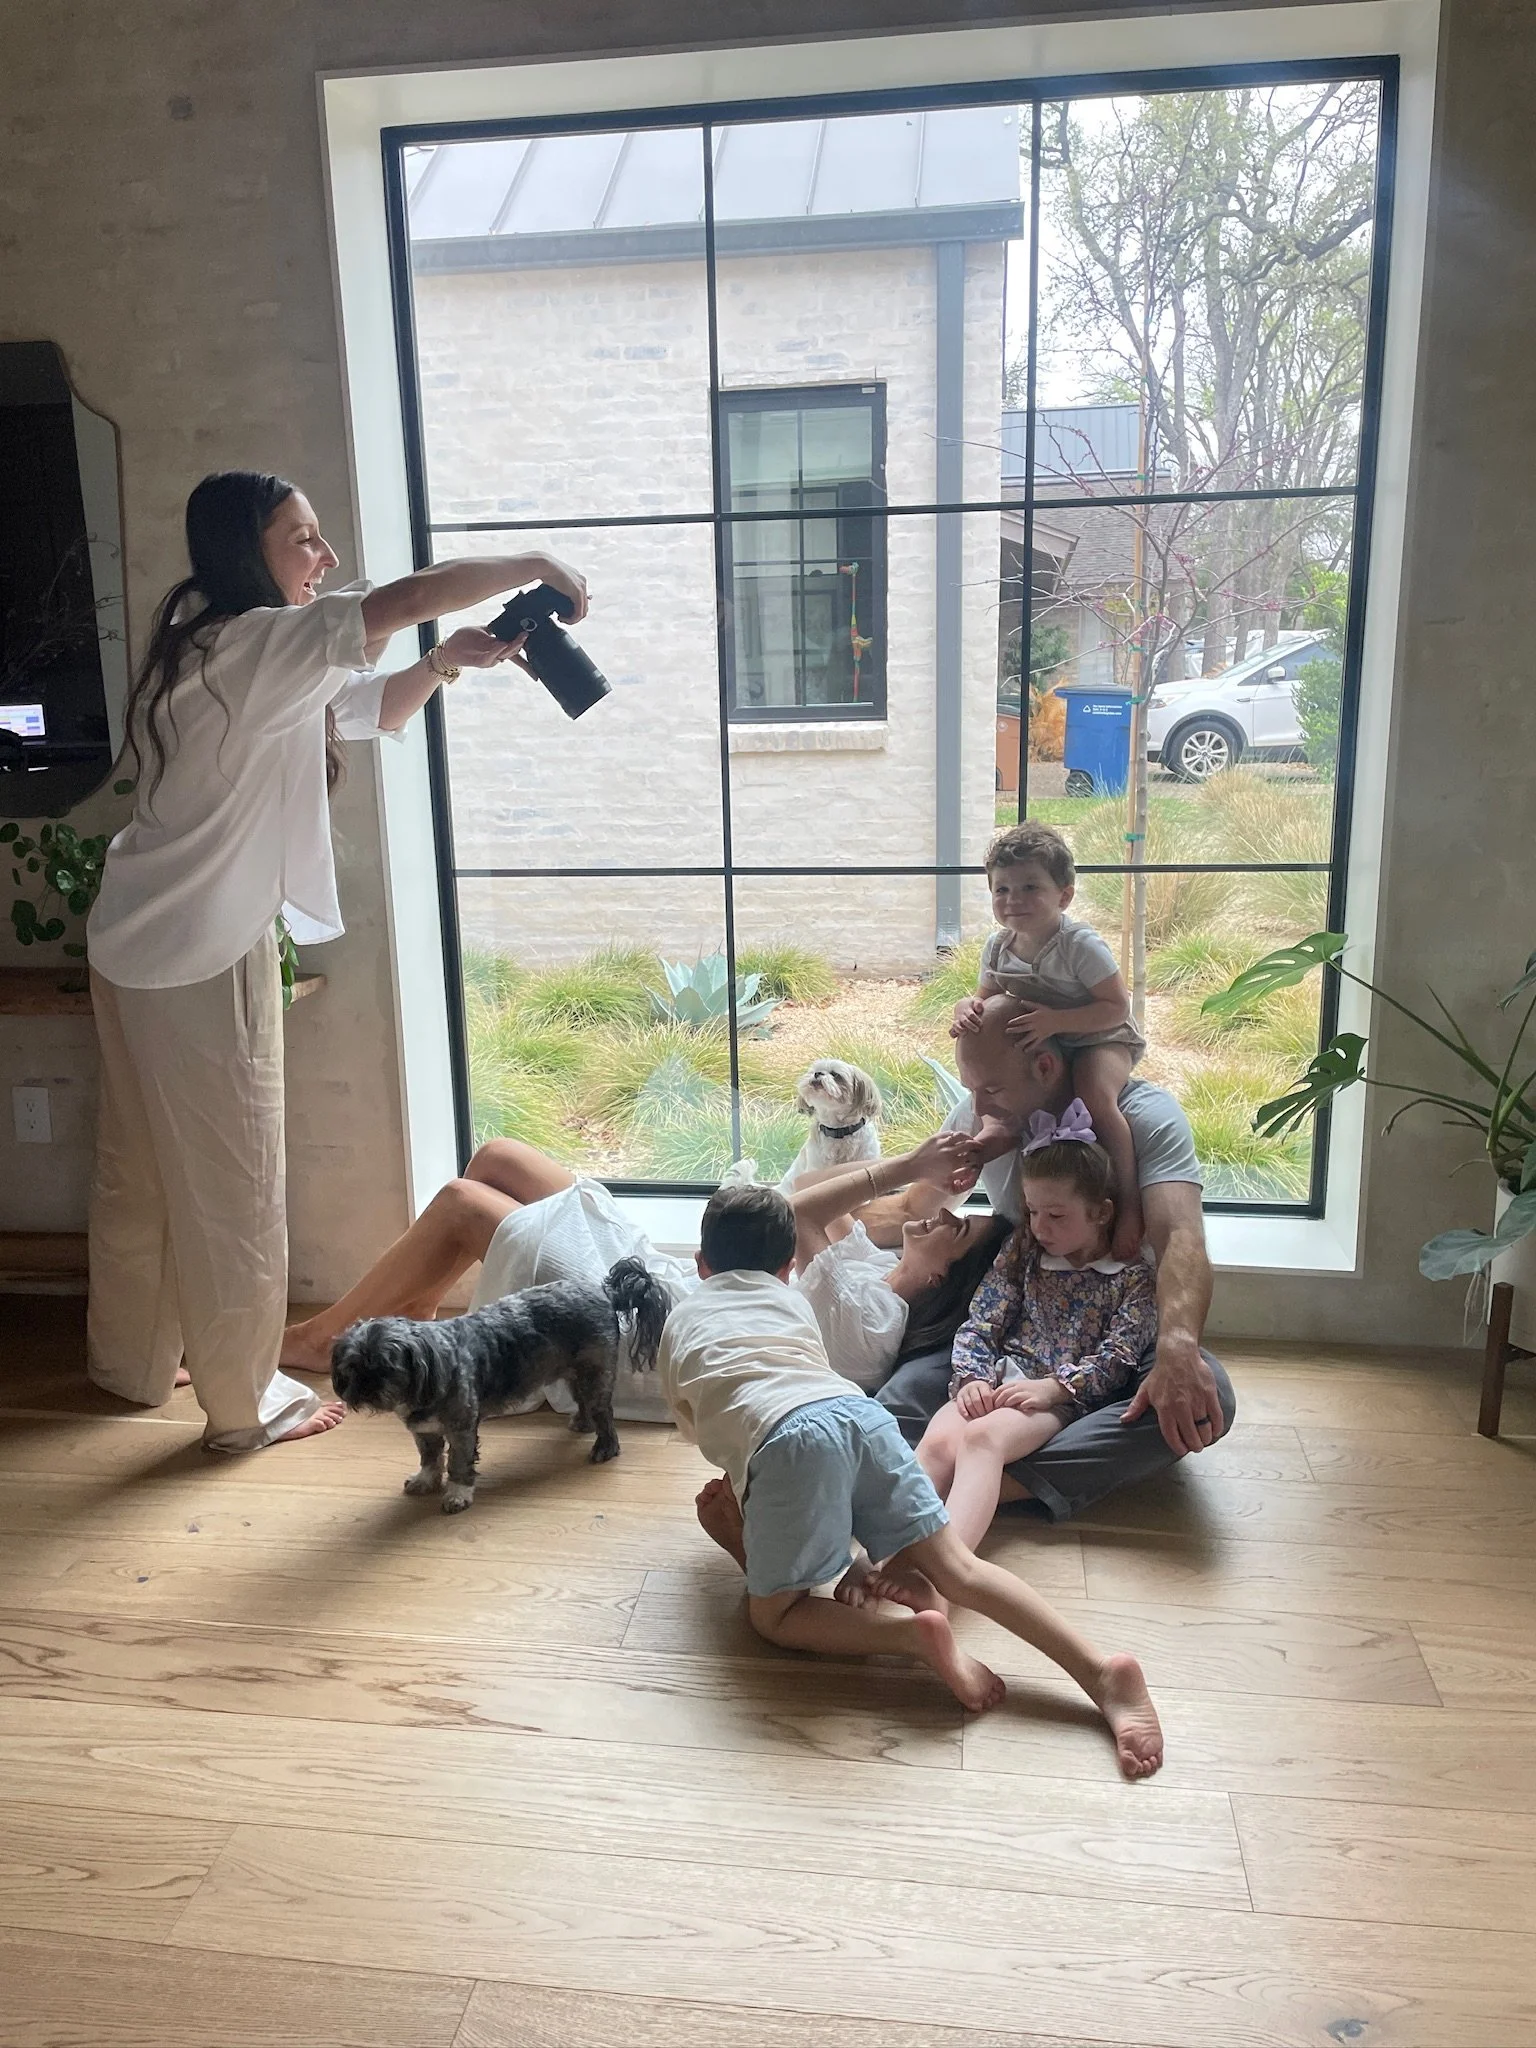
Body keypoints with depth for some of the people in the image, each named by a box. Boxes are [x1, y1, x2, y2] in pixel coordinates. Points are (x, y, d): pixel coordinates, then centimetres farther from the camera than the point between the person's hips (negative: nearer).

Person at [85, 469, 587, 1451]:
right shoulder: (253, 646, -19)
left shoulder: (235, 651, 12)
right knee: (232, 1182, 3)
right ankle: (246, 1401, 18)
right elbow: (405, 599, -28)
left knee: (142, 1165, 20)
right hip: (204, 954, -10)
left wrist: (446, 661, 0)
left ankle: (133, 1360, 37)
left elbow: (372, 711, 18)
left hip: (138, 944, 10)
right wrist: (535, 565, -15)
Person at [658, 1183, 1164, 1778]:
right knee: (958, 1569, 3)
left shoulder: (680, 1321, 29)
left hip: (786, 1436, -4)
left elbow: (690, 1423, 37)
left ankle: (917, 1632, -16)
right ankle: (1101, 1670, -15)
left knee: (773, 1616, 8)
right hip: (861, 1410, 4)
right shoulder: (792, 1300, 34)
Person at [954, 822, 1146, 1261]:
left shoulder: (1081, 945, -24)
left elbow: (1117, 1007, -24)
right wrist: (969, 1009, -23)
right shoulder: (998, 946, -5)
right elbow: (986, 996, 2)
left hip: (1101, 1039, -6)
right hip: (1038, 1044, 7)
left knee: (1095, 1097, -32)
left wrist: (1055, 1020, -35)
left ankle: (1129, 1200, -19)